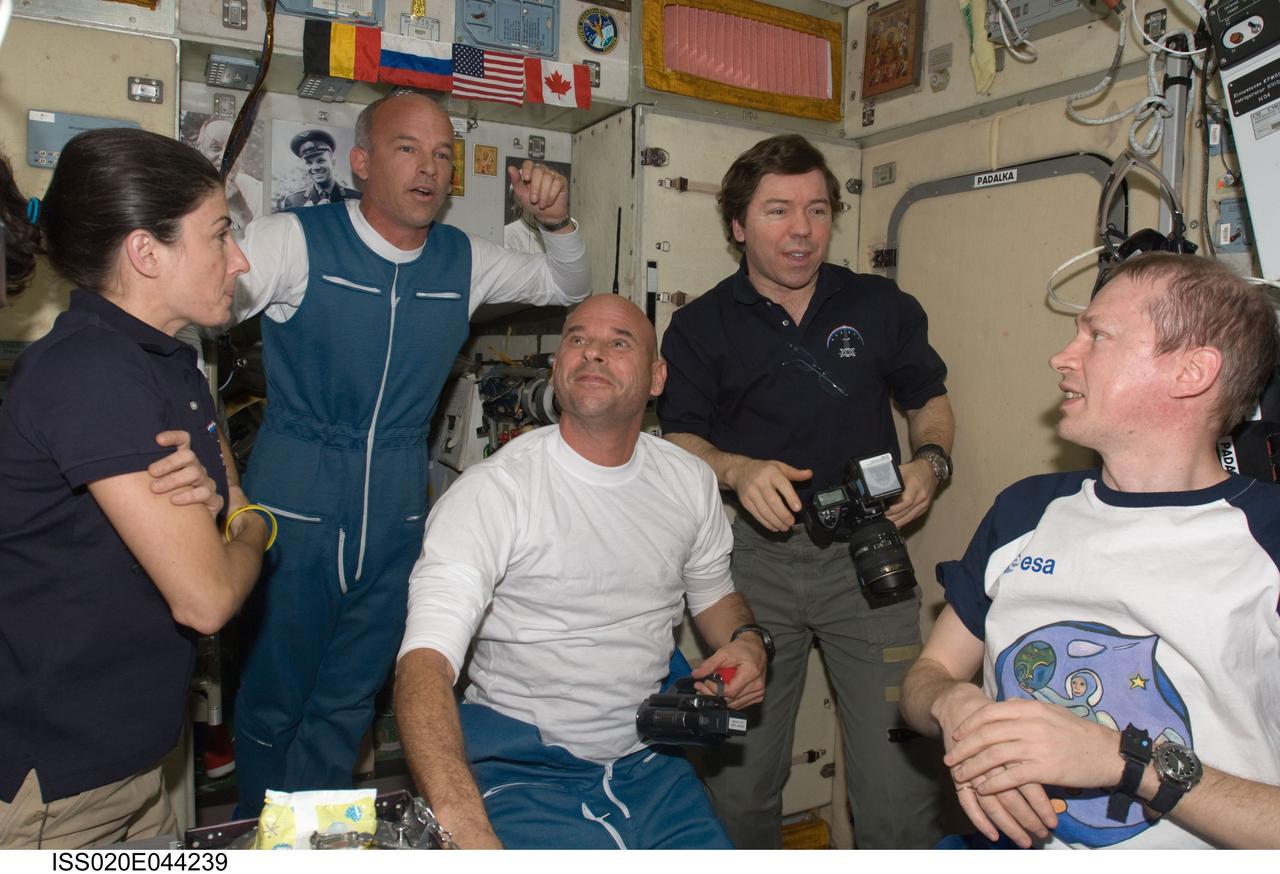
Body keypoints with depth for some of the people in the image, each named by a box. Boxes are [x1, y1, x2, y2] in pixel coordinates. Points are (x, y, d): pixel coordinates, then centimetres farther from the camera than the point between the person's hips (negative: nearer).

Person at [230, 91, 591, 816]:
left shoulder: (463, 260, 6)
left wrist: (557, 222, -3)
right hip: (295, 507, -3)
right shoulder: (297, 241, -9)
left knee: (349, 703, 15)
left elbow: (571, 288, 18)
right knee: (273, 700, 9)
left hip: (396, 518, 4)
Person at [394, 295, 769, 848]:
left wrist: (746, 640, -2)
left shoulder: (690, 481, 4)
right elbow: (425, 662, -24)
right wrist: (465, 828, -39)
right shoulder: (492, 491, -14)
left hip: (650, 762, 5)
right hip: (523, 770, -4)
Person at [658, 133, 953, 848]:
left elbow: (930, 399, 19)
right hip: (752, 556, 0)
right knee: (740, 781, 7)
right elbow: (680, 439, 7)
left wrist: (929, 459, -2)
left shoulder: (883, 306, 8)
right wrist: (736, 470, -14)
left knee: (902, 776, -5)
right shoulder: (700, 326, 6)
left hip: (866, 554, 0)